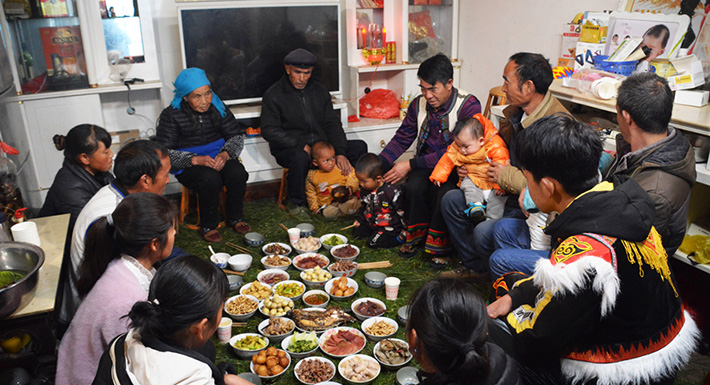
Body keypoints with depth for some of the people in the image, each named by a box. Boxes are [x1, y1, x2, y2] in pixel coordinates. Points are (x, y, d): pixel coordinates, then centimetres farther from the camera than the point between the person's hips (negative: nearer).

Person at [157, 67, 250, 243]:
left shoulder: (217, 107, 2)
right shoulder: (171, 115, -10)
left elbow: (236, 136, 6)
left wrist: (225, 154, -16)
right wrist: (195, 160, -25)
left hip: (217, 158, 4)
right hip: (188, 166, -3)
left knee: (238, 173, -26)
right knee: (211, 179, -34)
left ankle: (235, 218, -4)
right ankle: (208, 226, -12)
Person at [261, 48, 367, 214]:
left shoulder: (320, 91, 9)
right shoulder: (273, 95, -5)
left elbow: (332, 124, 6)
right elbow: (269, 130, -12)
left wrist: (340, 153, -10)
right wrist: (301, 145, -22)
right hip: (288, 149, -5)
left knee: (359, 147, -10)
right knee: (301, 158, -40)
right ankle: (296, 203, -15)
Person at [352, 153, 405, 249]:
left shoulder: (393, 191, -26)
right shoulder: (365, 190, -3)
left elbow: (401, 212, -17)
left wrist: (404, 229, -13)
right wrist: (359, 219, 9)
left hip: (390, 226, -7)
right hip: (371, 223, 8)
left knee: (373, 242, -17)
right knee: (356, 232, 4)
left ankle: (400, 237, -2)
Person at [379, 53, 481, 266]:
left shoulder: (468, 105, -16)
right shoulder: (419, 105, 1)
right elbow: (401, 139, 8)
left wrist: (411, 165, -25)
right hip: (425, 164, 4)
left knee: (444, 191, -34)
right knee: (414, 186, -29)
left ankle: (439, 244, -8)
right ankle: (416, 237, -3)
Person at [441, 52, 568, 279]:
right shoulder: (515, 112, 3)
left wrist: (506, 176, -22)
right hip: (507, 193, 10)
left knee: (485, 233, -29)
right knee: (451, 201, 7)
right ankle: (475, 267, 19)